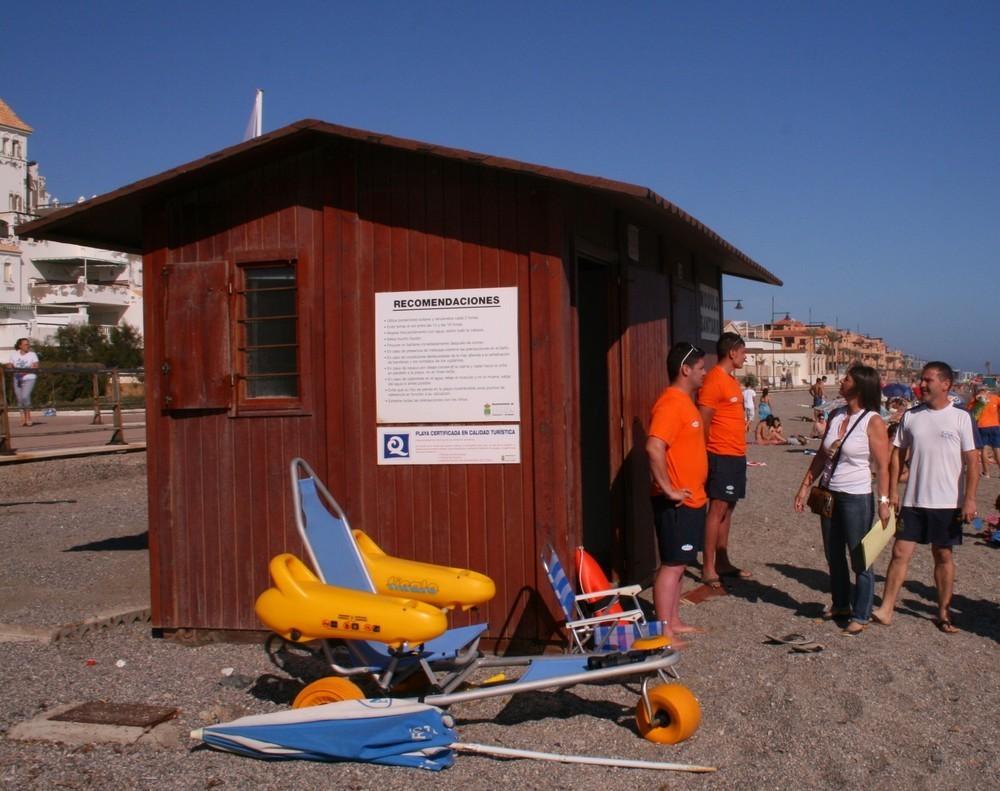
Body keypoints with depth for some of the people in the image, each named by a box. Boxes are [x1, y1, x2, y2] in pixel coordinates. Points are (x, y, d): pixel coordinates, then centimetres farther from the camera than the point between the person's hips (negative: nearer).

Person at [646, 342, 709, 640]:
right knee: (672, 564, -5)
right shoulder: (671, 403, -19)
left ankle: (674, 622, 25)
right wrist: (668, 489, -25)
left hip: (691, 500, 10)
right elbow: (654, 448, -32)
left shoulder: (685, 401, 14)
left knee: (679, 563, 16)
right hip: (676, 503, -10)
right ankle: (664, 631, 0)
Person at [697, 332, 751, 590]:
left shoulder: (731, 379, 15)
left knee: (727, 509, 13)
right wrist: (708, 454, -13)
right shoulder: (714, 380, -15)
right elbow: (703, 422, -17)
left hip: (737, 455, 9)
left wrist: (741, 450, 15)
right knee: (717, 509, -8)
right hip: (722, 456, -9)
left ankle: (722, 562, 20)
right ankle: (708, 569, -5)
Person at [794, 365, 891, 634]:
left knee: (860, 558, 2)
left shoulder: (873, 422, -13)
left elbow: (882, 466, -14)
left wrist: (883, 500, -20)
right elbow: (821, 455, 11)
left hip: (857, 498, -7)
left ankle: (861, 615, 13)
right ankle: (840, 605, 33)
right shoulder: (835, 415, 5)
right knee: (834, 555, 17)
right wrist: (805, 486, 8)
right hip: (829, 494, 7)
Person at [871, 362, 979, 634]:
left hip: (947, 502, -2)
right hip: (913, 500, 2)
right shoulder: (911, 416, 3)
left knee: (943, 555, 10)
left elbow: (972, 461, -5)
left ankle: (944, 612, 22)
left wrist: (970, 499, -11)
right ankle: (886, 609, 1)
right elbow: (897, 454, 8)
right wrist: (892, 491, 2)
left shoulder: (960, 418, -5)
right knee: (900, 552, -1)